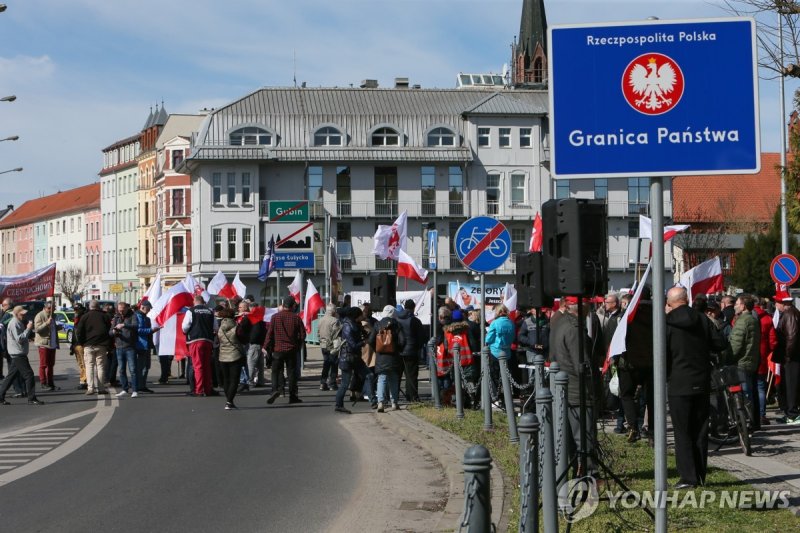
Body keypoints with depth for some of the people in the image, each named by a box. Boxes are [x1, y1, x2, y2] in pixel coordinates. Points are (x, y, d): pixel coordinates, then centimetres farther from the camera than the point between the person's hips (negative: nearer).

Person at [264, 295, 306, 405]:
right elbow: (302, 334, 1)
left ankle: (275, 389, -16)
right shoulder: (296, 318, -2)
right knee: (291, 372, 7)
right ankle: (293, 396, 8)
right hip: (292, 350, 1)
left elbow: (270, 333, -4)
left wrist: (266, 347, 3)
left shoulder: (275, 317, -4)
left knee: (276, 370, 6)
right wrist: (298, 346, 16)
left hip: (278, 349, -1)